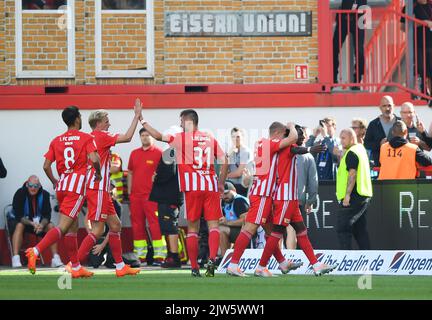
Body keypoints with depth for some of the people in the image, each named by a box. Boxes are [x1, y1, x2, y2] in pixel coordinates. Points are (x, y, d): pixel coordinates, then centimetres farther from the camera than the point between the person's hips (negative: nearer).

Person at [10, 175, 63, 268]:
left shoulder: (44, 194, -12)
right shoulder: (20, 194, -21)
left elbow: (47, 215, -13)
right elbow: (18, 215, -25)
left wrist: (41, 225, -35)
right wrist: (32, 223, -39)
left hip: (38, 221, 3)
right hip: (20, 220, -3)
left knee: (50, 226, -21)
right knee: (19, 226, -36)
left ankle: (55, 258, -22)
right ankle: (15, 259, -42)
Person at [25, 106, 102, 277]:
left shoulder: (56, 141, 11)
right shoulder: (87, 138, -1)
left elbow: (46, 166, 5)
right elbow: (93, 159, -16)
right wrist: (98, 173, 3)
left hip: (62, 186, 6)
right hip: (77, 187, -6)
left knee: (73, 226, 15)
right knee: (63, 227, -11)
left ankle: (76, 267, 18)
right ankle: (35, 251, -30)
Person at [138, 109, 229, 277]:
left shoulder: (182, 138, 2)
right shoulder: (211, 139, 13)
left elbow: (158, 136, -1)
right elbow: (224, 161, 9)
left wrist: (142, 121, 11)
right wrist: (221, 184, 18)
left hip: (192, 188, -2)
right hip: (211, 187, 2)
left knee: (192, 227, 5)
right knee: (213, 224, 0)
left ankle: (194, 267, 4)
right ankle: (212, 259, -22)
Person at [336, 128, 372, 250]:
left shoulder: (351, 153, -11)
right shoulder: (361, 149, 19)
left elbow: (352, 174, -20)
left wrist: (347, 194, -24)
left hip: (354, 197, -10)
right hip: (364, 196, 10)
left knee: (342, 228, -8)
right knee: (360, 229, 13)